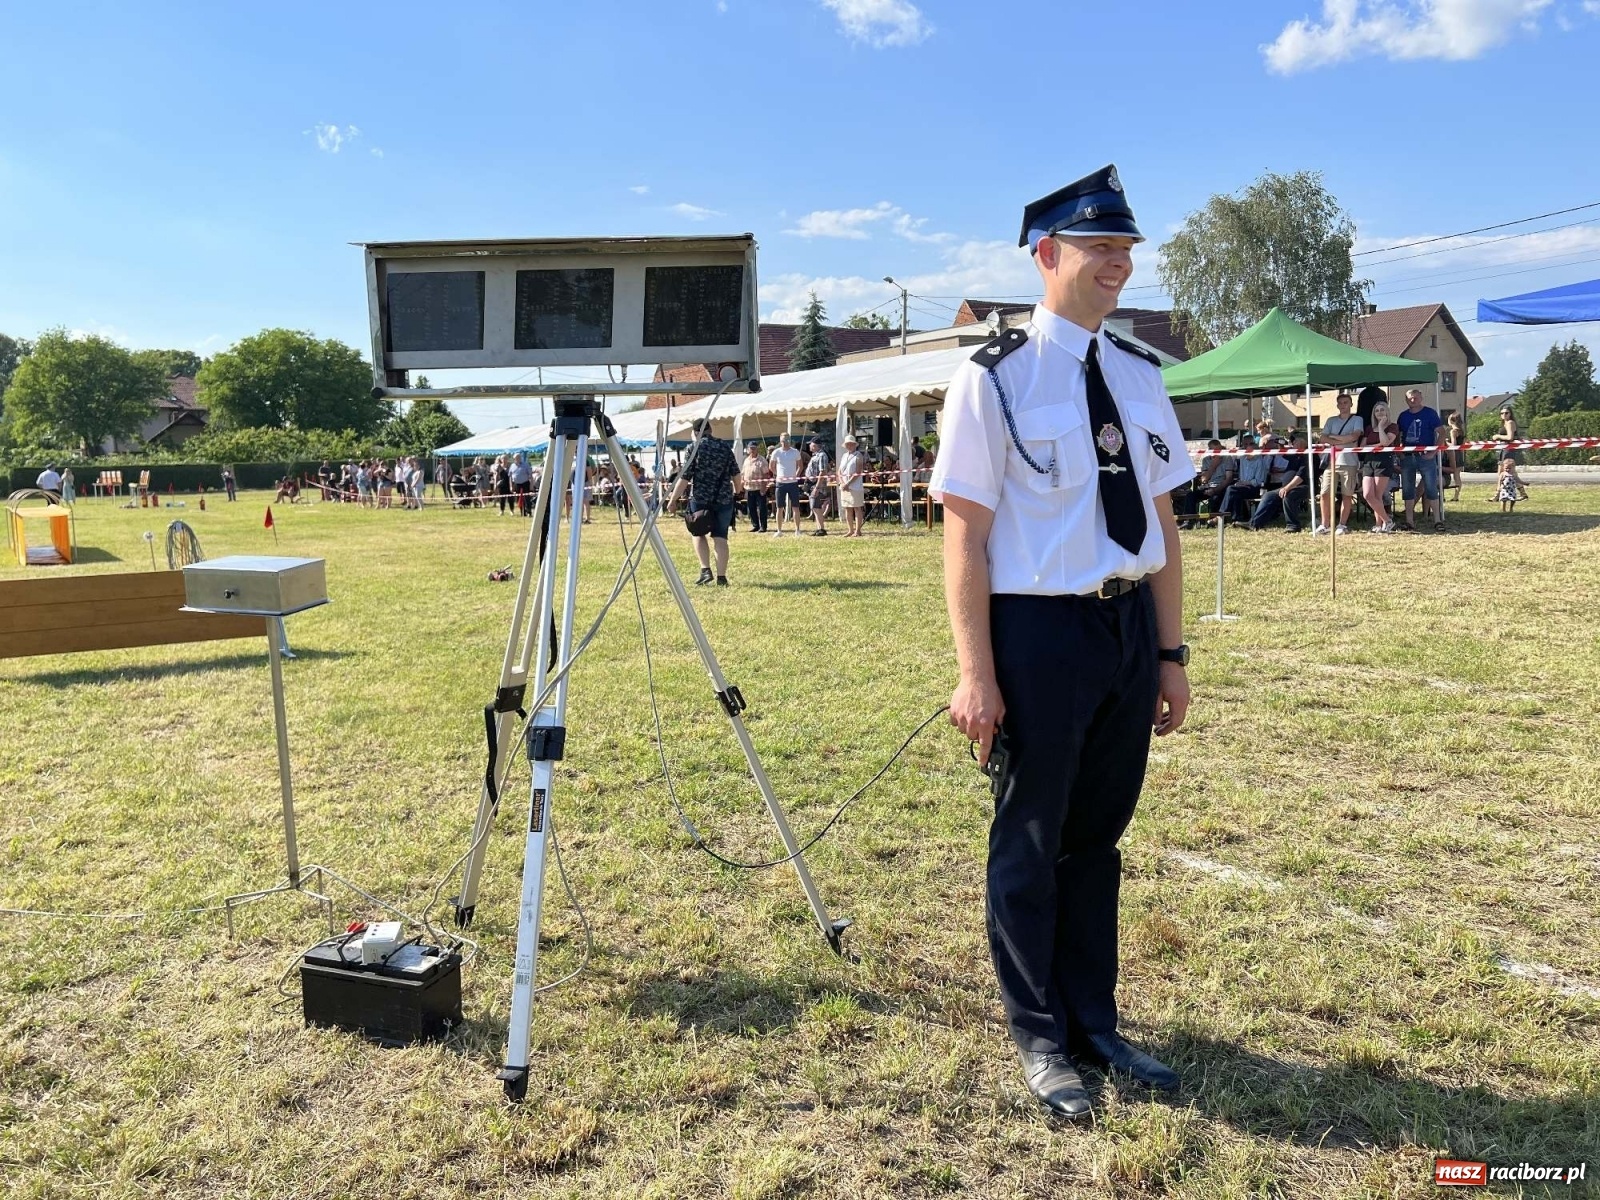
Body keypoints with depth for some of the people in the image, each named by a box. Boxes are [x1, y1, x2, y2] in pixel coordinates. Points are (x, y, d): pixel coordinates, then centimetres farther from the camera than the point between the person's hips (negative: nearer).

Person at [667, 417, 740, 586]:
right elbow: (736, 475, 10)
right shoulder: (725, 447, 6)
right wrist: (735, 490, 29)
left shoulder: (695, 448, -4)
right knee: (720, 537, 5)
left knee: (699, 534, 15)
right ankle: (721, 577, 3)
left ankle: (705, 570, 0)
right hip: (724, 499, 2)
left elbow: (684, 478, -7)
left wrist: (673, 500, 0)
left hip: (700, 498, -2)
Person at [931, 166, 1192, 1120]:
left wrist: (1172, 653, 9)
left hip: (1131, 625, 6)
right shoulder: (995, 377, -8)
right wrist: (977, 674, -14)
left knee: (1099, 833, 17)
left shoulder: (1141, 376, 10)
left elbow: (1163, 523, 12)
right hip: (1039, 626, -5)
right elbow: (966, 536, -11)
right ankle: (1040, 1038, 28)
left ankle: (1095, 1023, 36)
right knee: (1031, 840, 9)